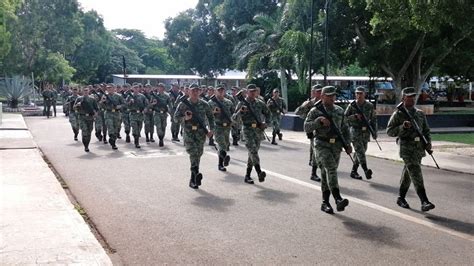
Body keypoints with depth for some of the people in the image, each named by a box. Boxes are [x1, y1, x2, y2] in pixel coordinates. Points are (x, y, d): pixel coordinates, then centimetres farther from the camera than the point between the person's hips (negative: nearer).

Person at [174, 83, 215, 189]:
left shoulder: (204, 104, 7)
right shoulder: (183, 104, 1)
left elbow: (210, 117, 16)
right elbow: (176, 118, 1)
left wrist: (211, 129, 4)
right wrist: (185, 118, -18)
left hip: (201, 133, 2)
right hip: (189, 132, -2)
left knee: (198, 154, 4)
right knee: (193, 153, -16)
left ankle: (193, 179, 13)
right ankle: (196, 173, -21)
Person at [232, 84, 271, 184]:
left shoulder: (260, 103, 11)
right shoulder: (242, 103, -1)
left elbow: (267, 113, 25)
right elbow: (234, 118, -7)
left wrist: (265, 123, 8)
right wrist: (240, 111, -25)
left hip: (259, 130, 5)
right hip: (248, 130, -5)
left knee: (252, 153, 8)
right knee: (253, 151, -20)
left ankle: (247, 176, 17)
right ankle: (259, 173, -31)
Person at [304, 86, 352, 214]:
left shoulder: (340, 111, 14)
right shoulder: (315, 111, 0)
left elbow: (345, 129, 20)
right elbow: (307, 128, -8)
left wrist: (347, 144, 10)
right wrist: (319, 120, -22)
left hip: (336, 145, 4)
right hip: (322, 144, -4)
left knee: (327, 172, 7)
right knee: (331, 168, -22)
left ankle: (325, 202, 15)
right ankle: (338, 199, -29)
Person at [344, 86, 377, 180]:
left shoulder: (370, 106, 5)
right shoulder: (352, 105, -2)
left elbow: (373, 119, 13)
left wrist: (374, 131, 7)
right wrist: (355, 117, -17)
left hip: (365, 132, 4)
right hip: (355, 131, -4)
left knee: (362, 152, 8)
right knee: (360, 152, -16)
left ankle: (353, 171, 19)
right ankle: (366, 170, -22)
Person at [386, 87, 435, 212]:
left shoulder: (420, 113, 12)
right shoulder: (398, 114, -3)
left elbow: (426, 130, 18)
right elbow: (389, 131, -5)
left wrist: (428, 142, 2)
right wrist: (402, 127, -20)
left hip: (419, 147, 6)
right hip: (406, 147, -5)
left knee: (408, 173, 14)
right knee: (416, 173, -15)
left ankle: (401, 198, 27)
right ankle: (424, 202, -20)